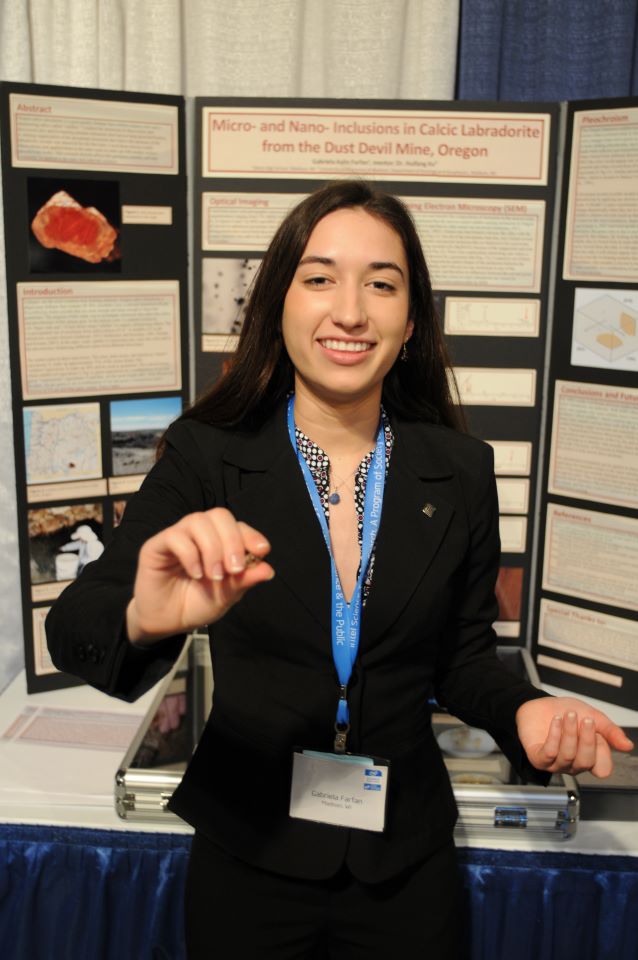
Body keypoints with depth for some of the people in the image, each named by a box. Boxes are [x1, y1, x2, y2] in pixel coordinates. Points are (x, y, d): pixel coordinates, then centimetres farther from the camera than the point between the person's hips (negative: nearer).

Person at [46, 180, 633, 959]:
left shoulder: (461, 471, -7)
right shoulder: (206, 455, -13)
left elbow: (462, 657, 3)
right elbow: (72, 629, -21)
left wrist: (521, 709, -17)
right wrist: (142, 620, -42)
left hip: (405, 863, 2)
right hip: (246, 857, -1)